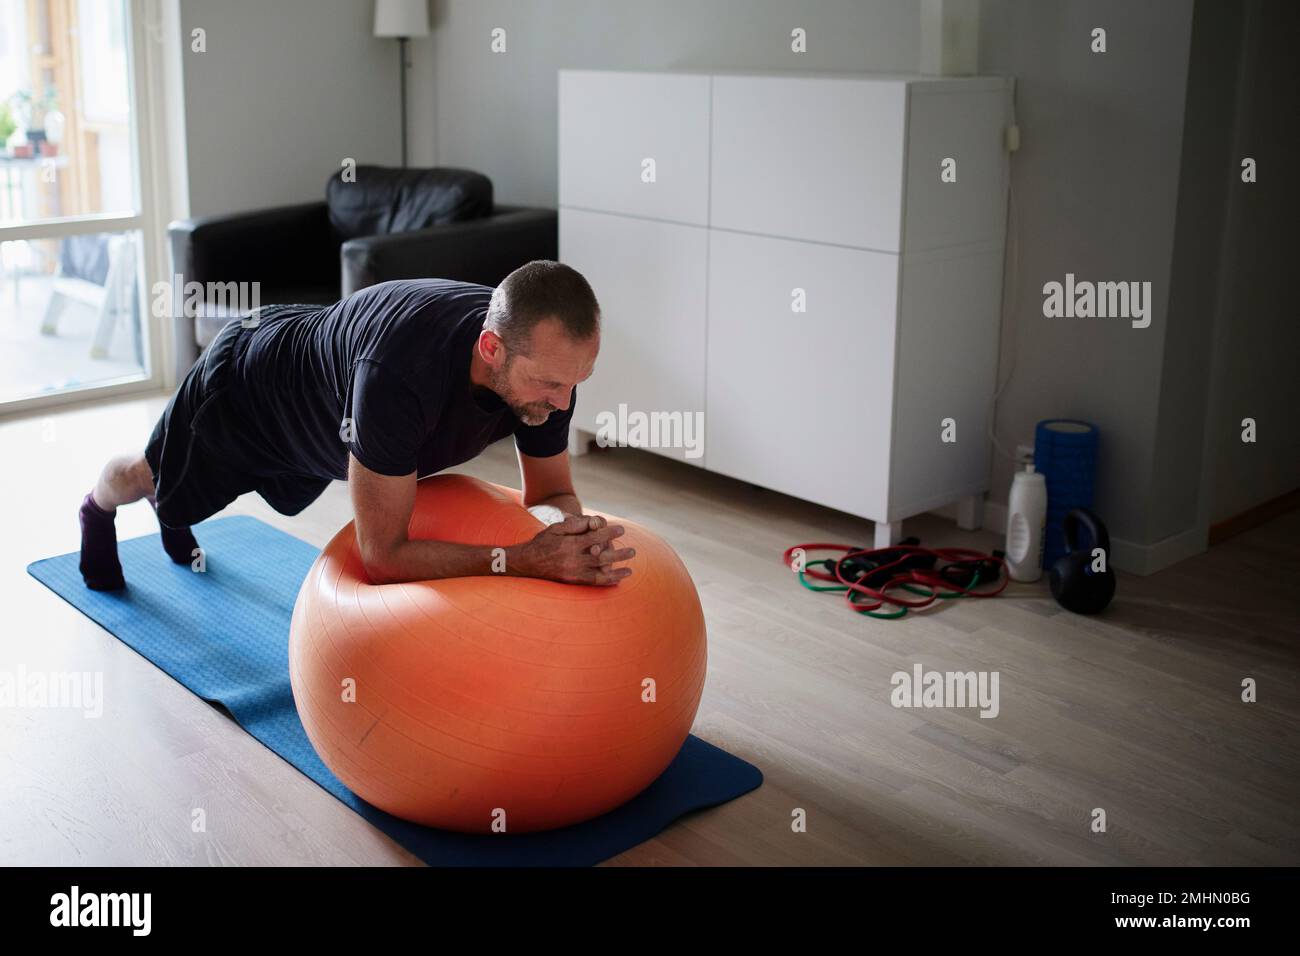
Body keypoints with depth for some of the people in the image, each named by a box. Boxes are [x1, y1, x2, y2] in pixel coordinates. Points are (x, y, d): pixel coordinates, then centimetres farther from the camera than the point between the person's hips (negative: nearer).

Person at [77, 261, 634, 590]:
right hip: (245, 381, -5)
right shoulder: (401, 370, -53)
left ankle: (174, 519, 74)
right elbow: (382, 556, -47)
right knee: (152, 479, 30)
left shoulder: (546, 355, -33)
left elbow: (551, 495, -19)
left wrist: (573, 533, -42)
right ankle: (97, 510, 67)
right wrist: (521, 560, -56)